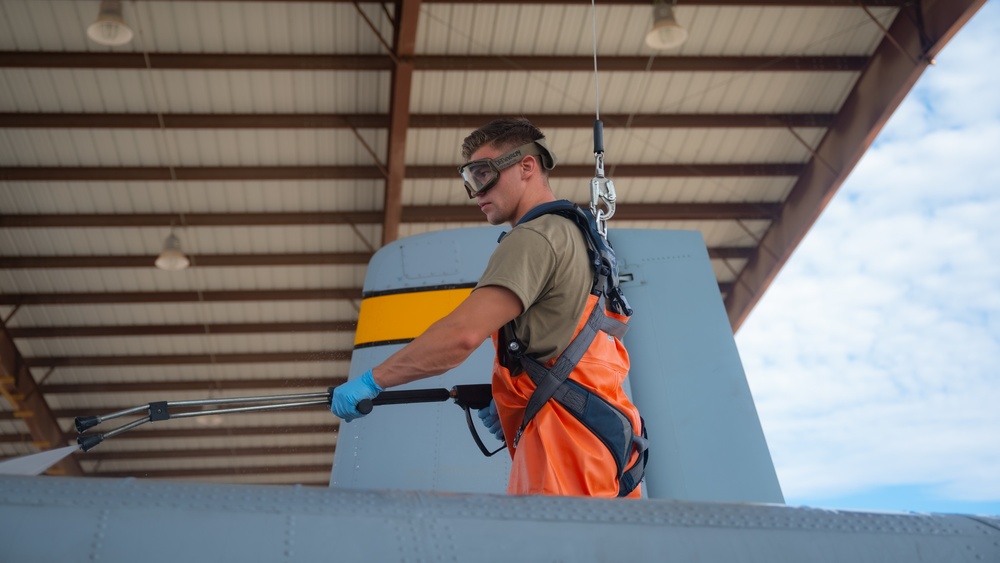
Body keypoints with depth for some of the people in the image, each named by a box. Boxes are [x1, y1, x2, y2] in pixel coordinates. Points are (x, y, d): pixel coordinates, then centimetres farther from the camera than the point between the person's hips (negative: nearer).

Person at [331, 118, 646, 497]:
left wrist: (372, 381, -11)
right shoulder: (578, 237, 22)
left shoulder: (535, 237, -8)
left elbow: (462, 334, -20)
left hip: (564, 441, -10)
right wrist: (507, 396, 14)